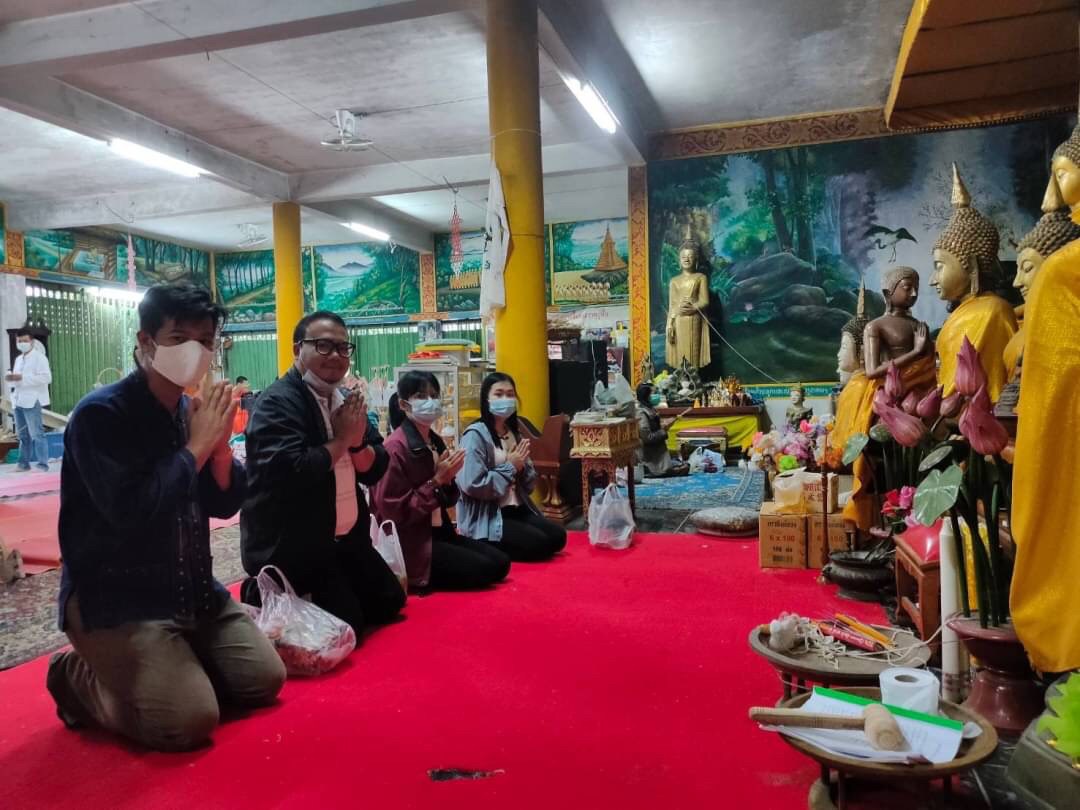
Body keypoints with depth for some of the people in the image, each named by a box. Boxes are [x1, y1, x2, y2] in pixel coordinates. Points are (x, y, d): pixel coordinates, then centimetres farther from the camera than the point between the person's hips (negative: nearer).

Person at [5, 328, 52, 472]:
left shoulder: (39, 357, -5)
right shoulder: (18, 359, 19)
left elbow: (46, 377, -17)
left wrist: (22, 378, -20)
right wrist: (11, 378, 2)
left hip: (32, 401, -8)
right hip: (19, 400, 8)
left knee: (36, 434, -9)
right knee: (23, 435, 12)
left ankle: (42, 464, -7)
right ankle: (23, 463, 18)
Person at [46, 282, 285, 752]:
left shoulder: (189, 411, 4)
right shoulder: (99, 414, -16)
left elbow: (225, 505, 6)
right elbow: (132, 511, -29)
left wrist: (220, 445, -12)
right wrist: (197, 446, -19)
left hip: (191, 587, 7)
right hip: (114, 598, -7)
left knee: (264, 680, 3)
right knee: (188, 720, -18)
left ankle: (166, 667, 22)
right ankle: (79, 678, 7)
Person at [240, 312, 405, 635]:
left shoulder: (346, 400, 8)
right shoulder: (277, 403, -18)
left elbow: (376, 470, 7)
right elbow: (292, 473, -33)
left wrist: (356, 442, -14)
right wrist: (342, 439, -19)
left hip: (347, 538, 9)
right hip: (293, 546, -8)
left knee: (389, 603, 15)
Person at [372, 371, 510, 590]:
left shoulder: (436, 441, 9)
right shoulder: (396, 447, -17)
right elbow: (393, 511, -20)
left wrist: (448, 479, -7)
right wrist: (436, 481, -20)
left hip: (440, 532, 9)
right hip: (412, 543, -8)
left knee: (500, 562, 5)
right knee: (484, 568, -15)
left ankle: (425, 576, 12)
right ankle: (419, 578, 3)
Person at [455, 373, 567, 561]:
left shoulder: (514, 432, 11)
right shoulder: (475, 435, -14)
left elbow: (529, 486, 14)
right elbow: (473, 485, -24)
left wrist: (522, 466, -8)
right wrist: (510, 467, -14)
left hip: (516, 509, 8)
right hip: (485, 517, -8)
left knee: (558, 537, -6)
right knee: (539, 544, -20)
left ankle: (496, 549, 9)